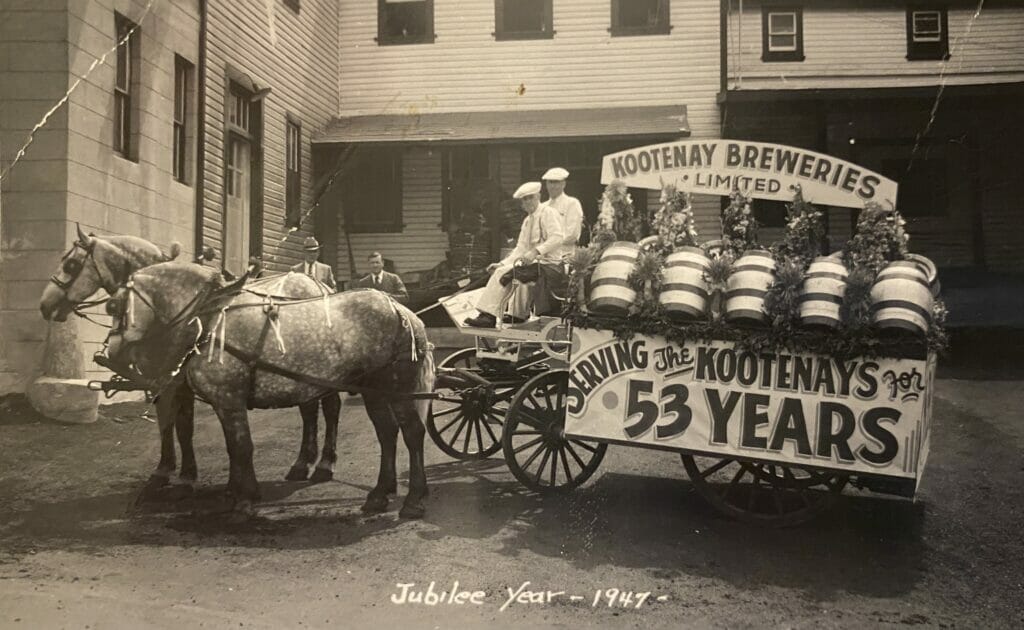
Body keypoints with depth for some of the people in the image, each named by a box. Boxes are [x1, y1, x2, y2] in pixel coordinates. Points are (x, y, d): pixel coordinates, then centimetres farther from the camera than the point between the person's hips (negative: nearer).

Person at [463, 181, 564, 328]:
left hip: (547, 262, -8)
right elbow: (520, 249, 16)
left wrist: (535, 251, -27)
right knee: (500, 270, -7)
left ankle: (488, 317, -19)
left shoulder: (548, 213, -4)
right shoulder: (527, 221, 20)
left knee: (504, 273, -20)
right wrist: (501, 264, 2)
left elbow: (557, 238, -18)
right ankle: (487, 315, -13)